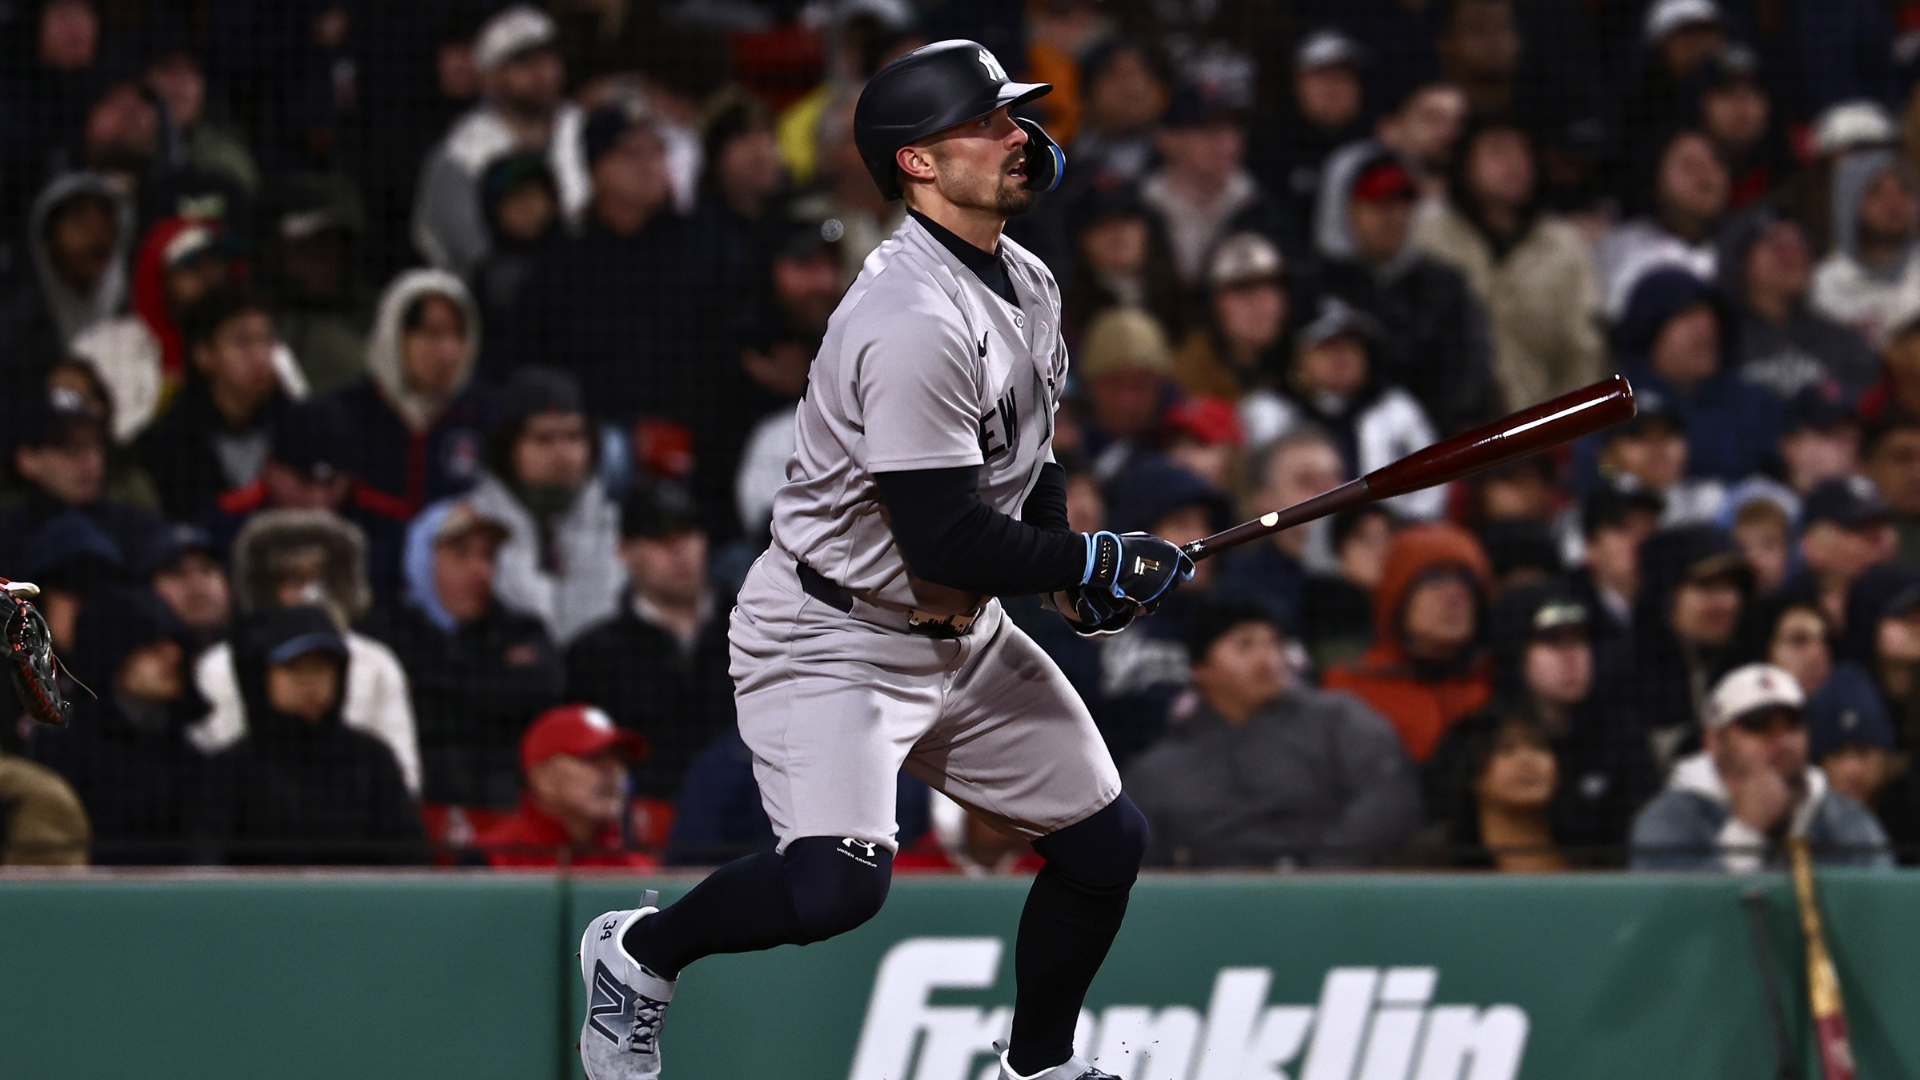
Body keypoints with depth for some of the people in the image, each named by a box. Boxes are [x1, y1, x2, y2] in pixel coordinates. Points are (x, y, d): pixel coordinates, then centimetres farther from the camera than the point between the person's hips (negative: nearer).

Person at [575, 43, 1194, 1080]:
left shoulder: (1026, 281, 5)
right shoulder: (917, 323, -26)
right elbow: (947, 543, -28)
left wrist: (1065, 562, 4)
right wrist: (1096, 565, -16)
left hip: (962, 640, 10)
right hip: (831, 639, -10)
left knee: (1107, 839, 10)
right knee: (839, 880, -27)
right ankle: (640, 951, 0)